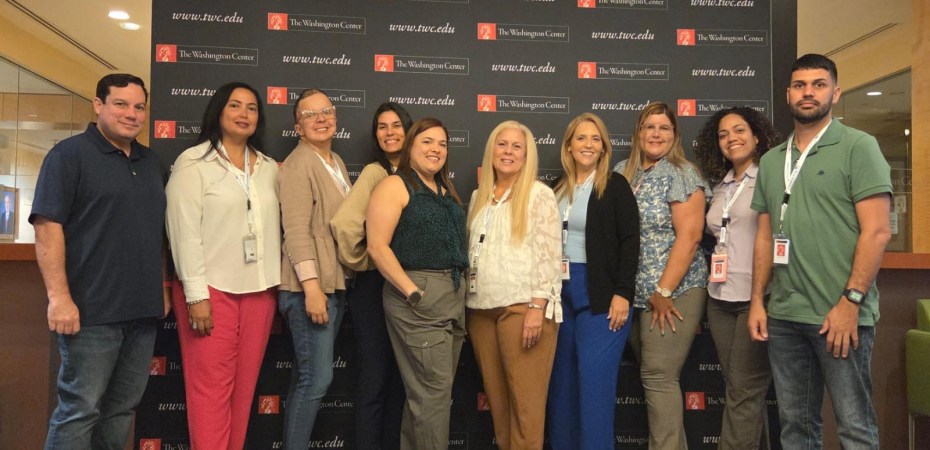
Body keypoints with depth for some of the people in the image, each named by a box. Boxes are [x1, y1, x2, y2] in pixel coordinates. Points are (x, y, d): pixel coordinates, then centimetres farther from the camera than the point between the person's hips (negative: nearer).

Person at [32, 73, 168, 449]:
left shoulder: (151, 162, 16)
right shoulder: (69, 154, -4)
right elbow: (47, 227, -12)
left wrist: (161, 289, 16)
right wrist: (59, 297, -19)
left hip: (143, 310, 6)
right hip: (92, 310, -6)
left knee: (122, 408, 13)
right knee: (79, 410, 0)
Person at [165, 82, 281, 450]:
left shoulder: (269, 168, 14)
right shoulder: (193, 162, -1)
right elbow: (184, 231, -8)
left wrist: (280, 285, 8)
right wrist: (196, 294, -14)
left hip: (259, 290, 5)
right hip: (212, 289, -5)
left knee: (243, 387, 9)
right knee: (212, 388, -2)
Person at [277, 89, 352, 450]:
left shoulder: (337, 162, 16)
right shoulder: (298, 164, -10)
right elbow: (296, 230, -18)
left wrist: (334, 284, 16)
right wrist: (311, 286, -25)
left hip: (336, 284, 8)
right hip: (311, 286, -8)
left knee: (309, 376, 13)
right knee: (317, 378, -7)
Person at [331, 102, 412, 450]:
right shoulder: (375, 173, -11)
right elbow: (344, 224, -24)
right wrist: (361, 263, -11)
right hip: (374, 285, -6)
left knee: (398, 376, 15)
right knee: (375, 377, 2)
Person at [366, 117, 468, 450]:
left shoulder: (447, 192, 18)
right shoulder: (395, 186, -5)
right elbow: (377, 247, -14)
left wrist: (459, 287, 10)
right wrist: (411, 291, -19)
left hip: (454, 296, 8)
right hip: (418, 299, -8)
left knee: (432, 390, 14)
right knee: (434, 391, -5)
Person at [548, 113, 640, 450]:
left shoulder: (615, 186, -1)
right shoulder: (557, 188, 12)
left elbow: (630, 241, -7)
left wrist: (622, 293, -14)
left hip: (600, 294, -5)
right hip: (561, 292, 5)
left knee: (594, 381, -5)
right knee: (563, 381, 9)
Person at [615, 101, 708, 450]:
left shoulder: (681, 174, -6)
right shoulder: (621, 173, 11)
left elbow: (689, 236, -14)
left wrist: (664, 291, -17)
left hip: (674, 291, -6)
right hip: (634, 293, 6)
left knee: (658, 377, -6)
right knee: (654, 377, 12)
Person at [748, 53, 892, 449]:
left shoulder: (858, 147, -3)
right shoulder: (771, 160, 13)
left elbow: (877, 231, -10)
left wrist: (850, 301, -16)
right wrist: (758, 300, 8)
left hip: (841, 314, -5)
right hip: (783, 315, 5)